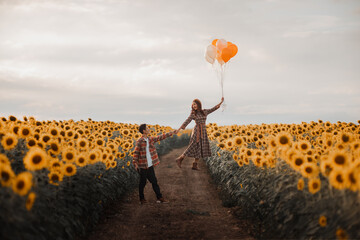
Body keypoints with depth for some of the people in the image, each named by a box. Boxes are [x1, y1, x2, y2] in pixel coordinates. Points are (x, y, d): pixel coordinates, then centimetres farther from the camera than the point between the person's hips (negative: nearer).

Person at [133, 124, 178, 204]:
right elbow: (136, 152, -13)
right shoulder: (139, 141, -12)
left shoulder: (150, 139, 8)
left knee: (154, 181, 9)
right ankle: (142, 199, 19)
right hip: (142, 166, -6)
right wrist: (135, 163, -21)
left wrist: (172, 132, 18)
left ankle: (159, 197, 15)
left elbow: (161, 137, 15)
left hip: (150, 165, 6)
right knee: (143, 182, 5)